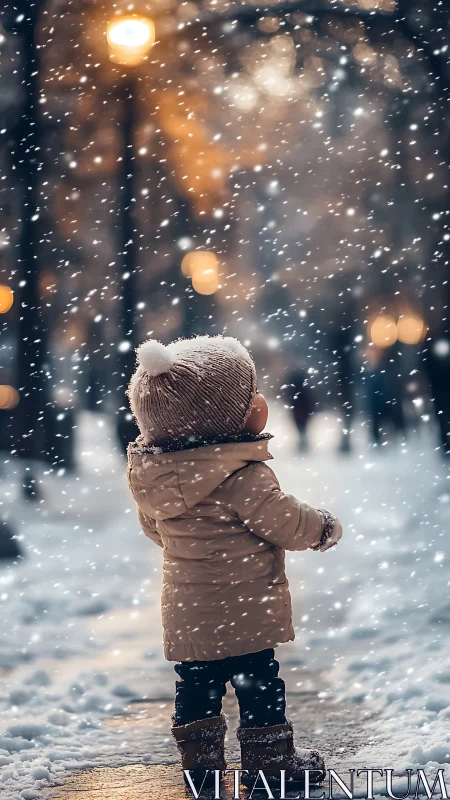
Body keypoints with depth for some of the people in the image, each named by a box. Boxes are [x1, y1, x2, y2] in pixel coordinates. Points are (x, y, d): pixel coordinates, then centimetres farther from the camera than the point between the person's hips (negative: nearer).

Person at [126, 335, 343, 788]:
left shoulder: (151, 474, -1)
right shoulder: (244, 478, -24)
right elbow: (287, 524, -18)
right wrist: (325, 529, 2)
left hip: (185, 613, 7)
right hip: (245, 612, -6)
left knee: (195, 684, 16)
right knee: (258, 684, 6)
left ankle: (199, 759, 24)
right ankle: (269, 760, 16)